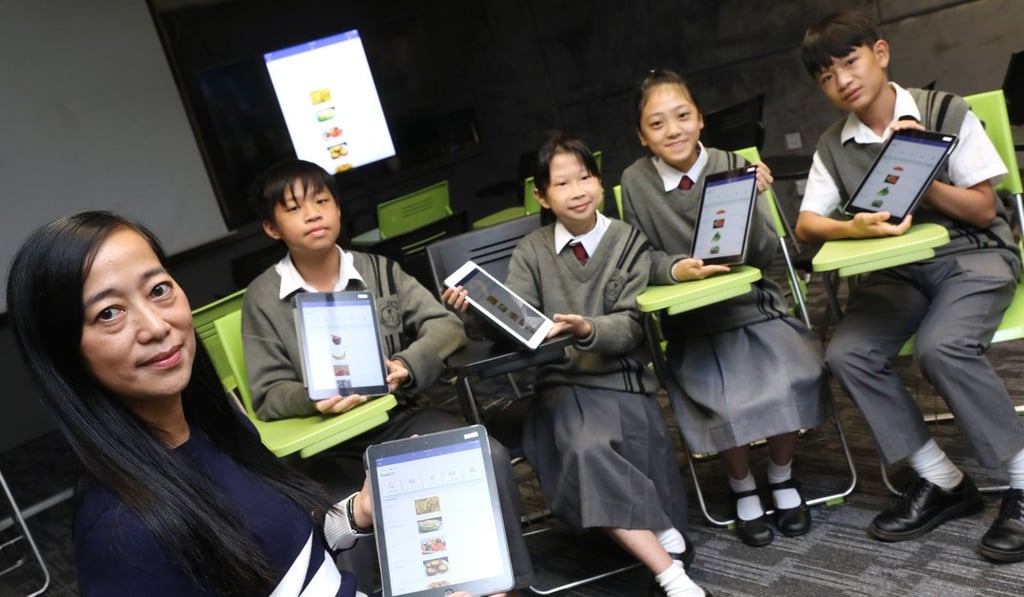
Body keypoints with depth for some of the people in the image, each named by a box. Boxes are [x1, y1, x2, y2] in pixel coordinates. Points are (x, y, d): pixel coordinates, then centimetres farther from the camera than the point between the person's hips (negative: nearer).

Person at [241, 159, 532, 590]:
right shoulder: (261, 298, 0)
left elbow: (446, 325, 0)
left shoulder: (378, 270, 7)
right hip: (327, 446, -1)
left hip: (400, 416, 2)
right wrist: (313, 400, -24)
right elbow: (269, 395, -2)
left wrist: (407, 367, -20)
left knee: (490, 457, -22)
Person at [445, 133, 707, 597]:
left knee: (592, 447, -31)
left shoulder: (628, 241, 8)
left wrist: (587, 329, -24)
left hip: (620, 376, -1)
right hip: (561, 381, 1)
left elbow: (630, 326, -2)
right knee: (586, 449, -29)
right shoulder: (530, 252, 11)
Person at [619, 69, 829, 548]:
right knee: (727, 402, -25)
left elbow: (764, 255, -4)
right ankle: (742, 488, 8)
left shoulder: (733, 166, -1)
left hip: (756, 307, 1)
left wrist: (749, 201, -20)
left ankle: (781, 476, 7)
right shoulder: (635, 182, -2)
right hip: (693, 323, -1)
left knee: (791, 381, -23)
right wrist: (676, 268, -18)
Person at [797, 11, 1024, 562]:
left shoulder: (946, 112, -6)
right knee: (846, 355, -23)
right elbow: (806, 224, -2)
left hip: (973, 256, -4)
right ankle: (943, 481, -7)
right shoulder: (833, 146, 4)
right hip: (896, 270, 4)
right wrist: (854, 229, -23)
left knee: (940, 347, -33)